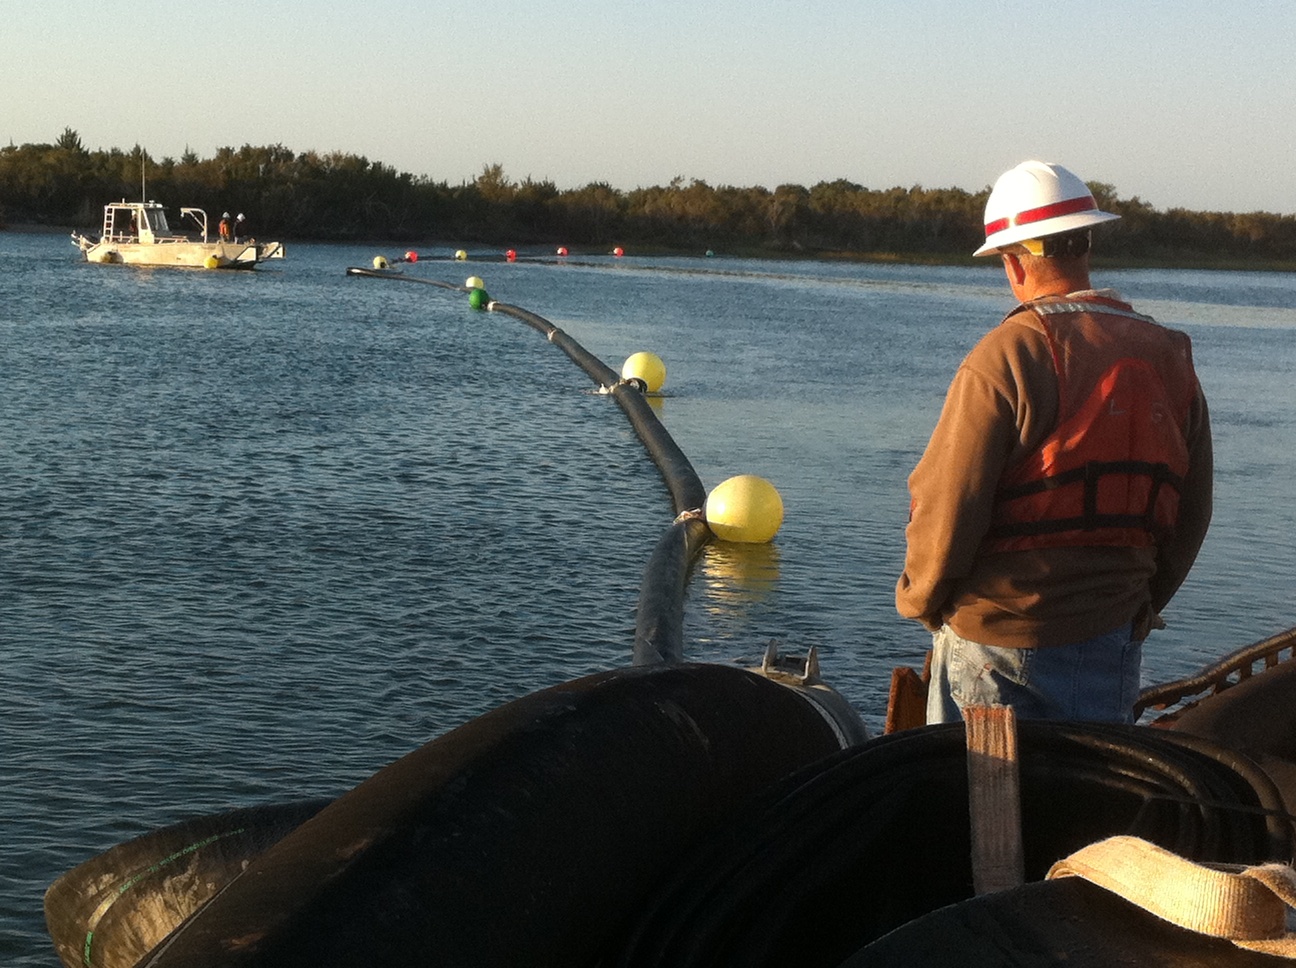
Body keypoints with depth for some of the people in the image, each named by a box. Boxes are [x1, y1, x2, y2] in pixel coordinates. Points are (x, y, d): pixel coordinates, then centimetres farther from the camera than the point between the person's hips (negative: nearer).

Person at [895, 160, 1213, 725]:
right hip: (1110, 641, 5)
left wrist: (920, 601, 2)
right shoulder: (1168, 356, 3)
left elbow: (946, 504, -15)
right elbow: (1191, 515, 8)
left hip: (998, 637, -5)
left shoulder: (1007, 355, -15)